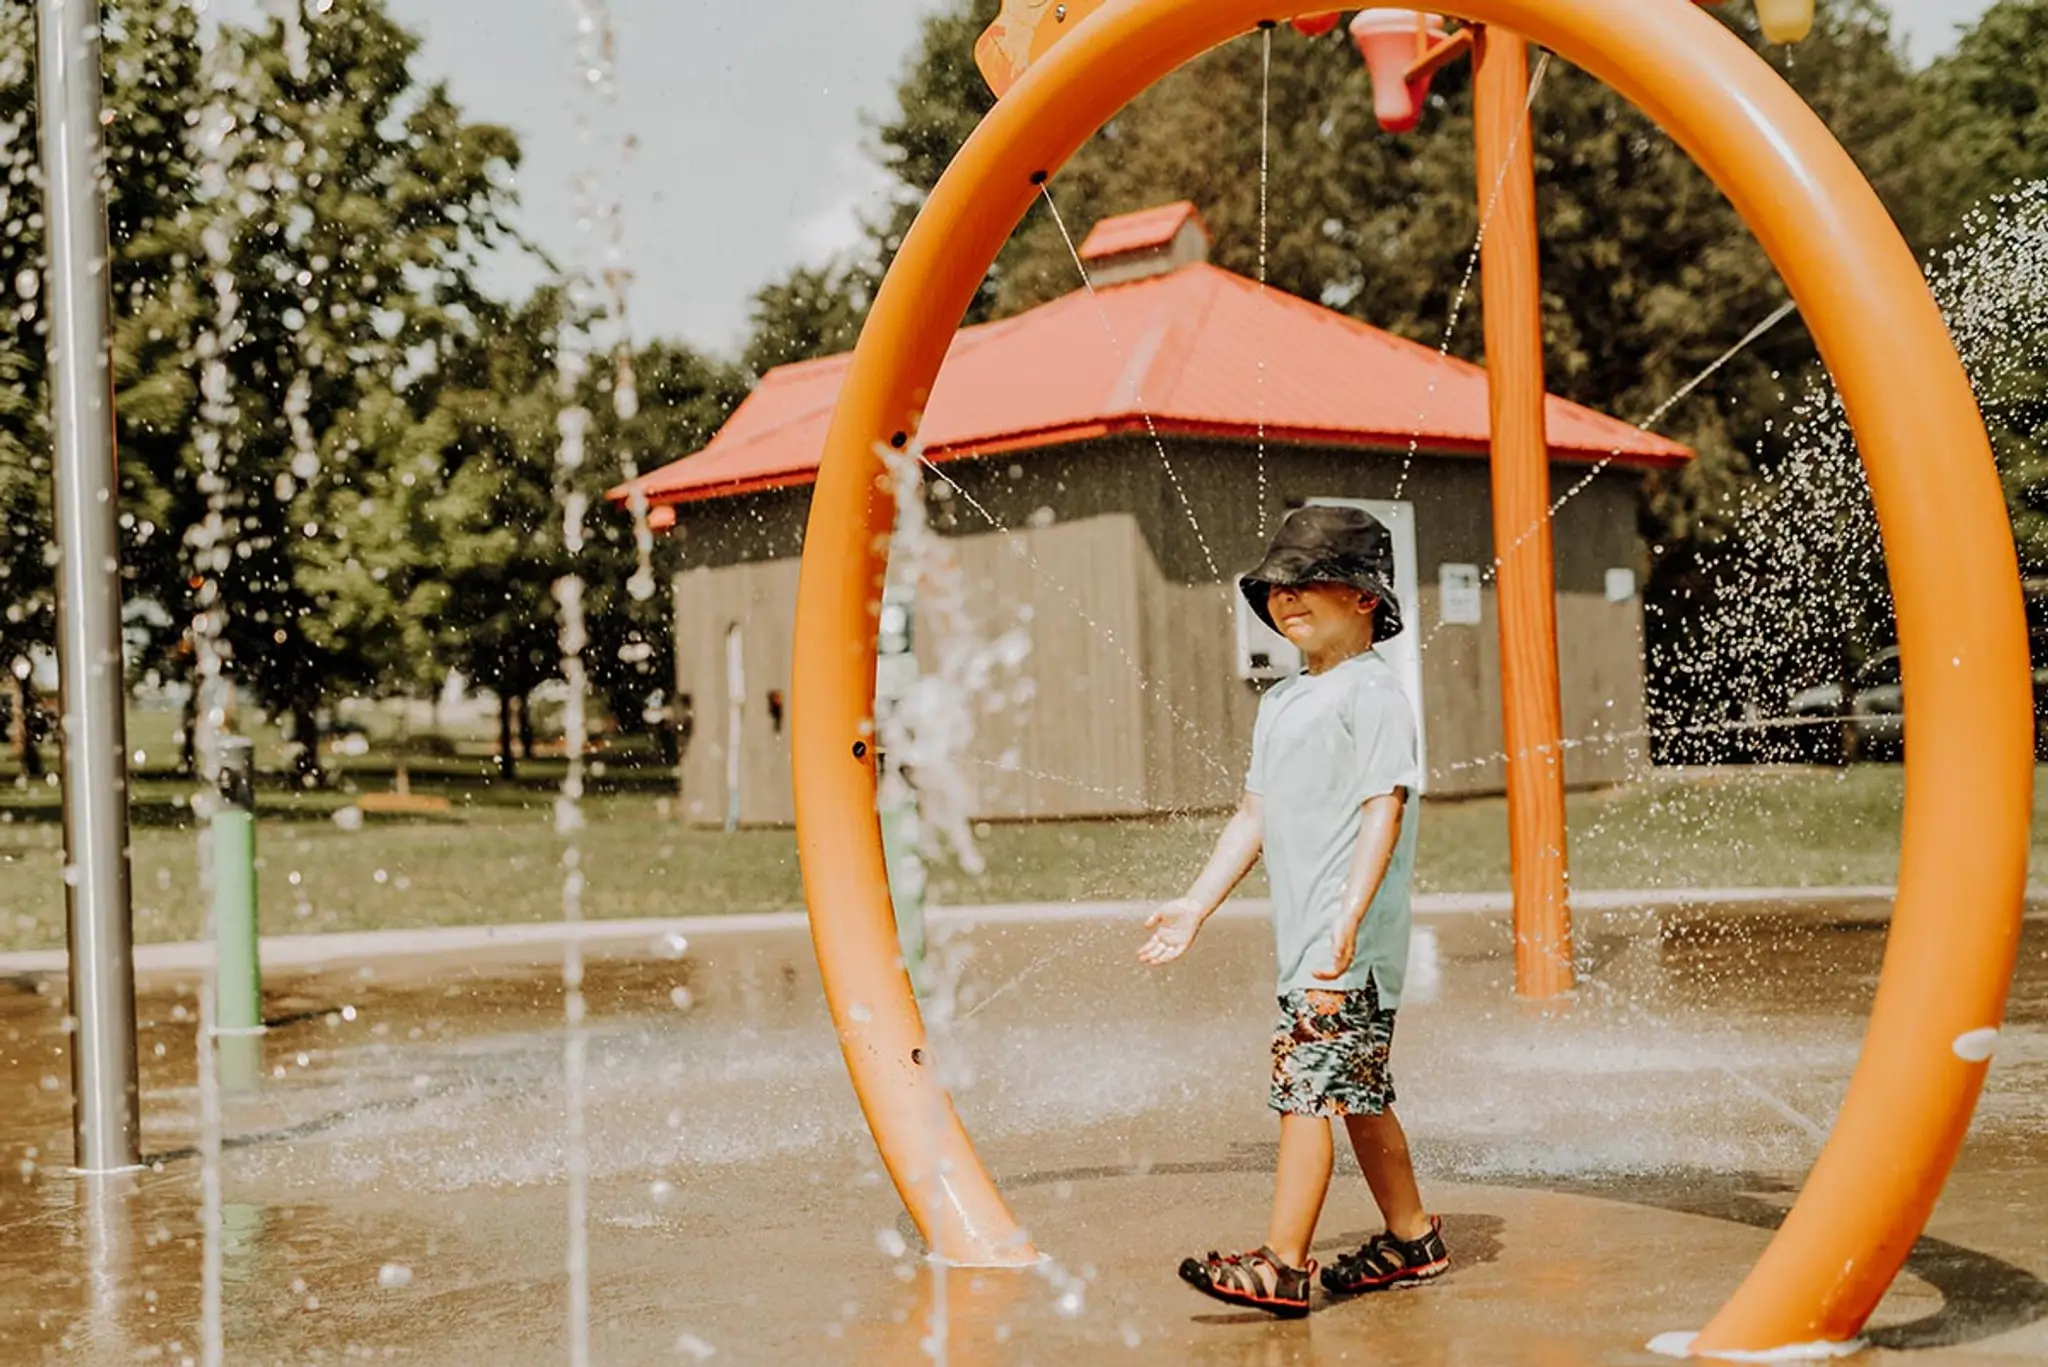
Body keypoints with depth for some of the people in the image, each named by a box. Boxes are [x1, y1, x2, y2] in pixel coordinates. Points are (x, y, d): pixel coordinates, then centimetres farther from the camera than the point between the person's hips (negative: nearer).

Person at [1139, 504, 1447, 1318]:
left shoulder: (1371, 692, -10)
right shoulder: (1280, 703, 18)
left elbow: (1384, 807, -18)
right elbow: (1255, 813, 22)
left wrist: (1348, 917, -27)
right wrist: (1198, 903, 18)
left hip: (1351, 943, -9)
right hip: (1302, 940, 9)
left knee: (1303, 1084, -12)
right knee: (1357, 1094, 16)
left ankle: (1282, 1265, -9)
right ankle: (1413, 1238, 29)